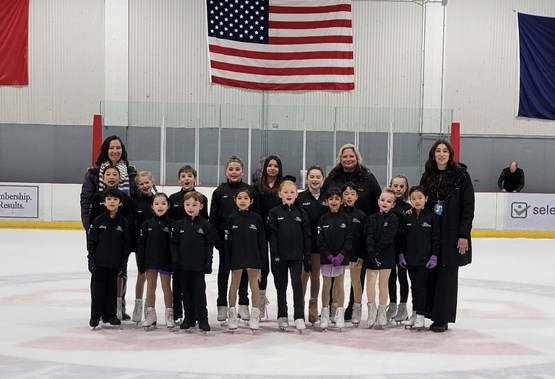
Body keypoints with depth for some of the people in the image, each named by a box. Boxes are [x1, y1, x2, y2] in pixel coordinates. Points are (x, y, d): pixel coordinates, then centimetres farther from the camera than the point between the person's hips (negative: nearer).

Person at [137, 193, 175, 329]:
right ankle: (150, 315, 19)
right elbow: (141, 244, 2)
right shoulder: (147, 224, 0)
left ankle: (169, 314, 16)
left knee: (166, 286, 7)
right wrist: (141, 263, -1)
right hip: (150, 260, 2)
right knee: (150, 285, 10)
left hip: (166, 261, -2)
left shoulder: (171, 224, -6)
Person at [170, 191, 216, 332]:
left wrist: (208, 263, -7)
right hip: (183, 265, 3)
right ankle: (189, 318, 20)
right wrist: (175, 261, -3)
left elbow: (210, 245, -2)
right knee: (186, 292, 10)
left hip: (199, 266, -3)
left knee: (199, 292, 1)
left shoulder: (206, 225, -3)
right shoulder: (179, 225, 3)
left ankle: (202, 319, 8)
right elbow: (174, 244, 6)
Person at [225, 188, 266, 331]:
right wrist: (227, 261, -2)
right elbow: (228, 241, 1)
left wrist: (262, 259, -3)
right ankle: (232, 313, 20)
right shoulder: (232, 219, 0)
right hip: (236, 256, 1)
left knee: (254, 284, 6)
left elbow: (261, 240, 0)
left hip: (253, 256, -1)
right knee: (234, 284, 9)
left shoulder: (256, 218, -2)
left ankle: (255, 314, 15)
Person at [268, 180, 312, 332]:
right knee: (281, 285, 9)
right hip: (280, 255, 0)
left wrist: (307, 257, 0)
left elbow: (306, 236, 4)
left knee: (297, 284, -4)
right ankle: (282, 316, 19)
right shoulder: (274, 212, -1)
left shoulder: (301, 213, 3)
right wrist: (275, 255, -11)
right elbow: (272, 235, -4)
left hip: (296, 255, 0)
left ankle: (299, 317, -1)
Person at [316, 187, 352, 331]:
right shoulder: (323, 219, -1)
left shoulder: (345, 219, -1)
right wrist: (330, 256, -13)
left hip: (341, 257, 0)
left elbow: (349, 239, -4)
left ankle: (340, 314, 13)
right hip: (326, 258, 0)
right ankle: (325, 314, 12)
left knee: (339, 283, 7)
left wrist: (341, 256, -14)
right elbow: (320, 240, -4)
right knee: (326, 284, 5)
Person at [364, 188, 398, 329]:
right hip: (371, 256, 2)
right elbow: (369, 237, -4)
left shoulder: (393, 219, -2)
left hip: (386, 256, -2)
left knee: (383, 283, 4)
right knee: (370, 282, -1)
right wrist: (372, 253, -17)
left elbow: (387, 239, -12)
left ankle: (382, 312, 13)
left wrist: (377, 251, -17)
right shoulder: (371, 218, 7)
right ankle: (372, 310, 7)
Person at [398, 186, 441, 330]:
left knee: (420, 286, -2)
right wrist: (401, 254, 3)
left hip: (425, 259, -4)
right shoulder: (407, 217, 3)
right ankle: (414, 313, 23)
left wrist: (434, 256, -9)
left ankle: (420, 315, 6)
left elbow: (436, 239, -4)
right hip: (410, 259, 4)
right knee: (414, 286, 12)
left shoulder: (432, 217, -6)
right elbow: (402, 237, 8)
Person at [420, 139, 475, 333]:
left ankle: (443, 318, 7)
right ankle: (432, 314, 16)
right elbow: (422, 203, 12)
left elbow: (468, 207, -7)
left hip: (451, 235, -4)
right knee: (432, 274, 6)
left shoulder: (461, 175, -5)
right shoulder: (427, 176, 9)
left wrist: (464, 235, -12)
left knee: (447, 276, 1)